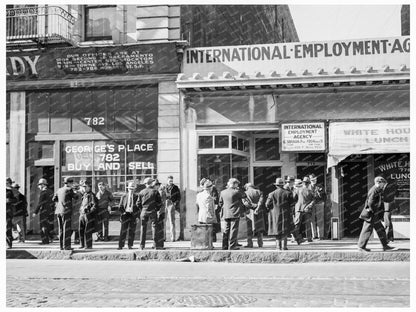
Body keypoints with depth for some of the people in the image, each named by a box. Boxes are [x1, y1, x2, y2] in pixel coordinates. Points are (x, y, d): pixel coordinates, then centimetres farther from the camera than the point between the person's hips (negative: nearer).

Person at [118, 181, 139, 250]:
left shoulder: (136, 196, 6)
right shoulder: (124, 196, 7)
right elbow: (120, 206, 10)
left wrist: (137, 216, -1)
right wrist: (123, 212, -1)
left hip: (133, 215, 1)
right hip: (125, 214, -1)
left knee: (132, 231, 3)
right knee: (123, 231, -2)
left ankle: (130, 245, 12)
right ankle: (120, 245, 2)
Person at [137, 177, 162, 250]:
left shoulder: (141, 192, 3)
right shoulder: (155, 191, -3)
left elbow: (138, 203, 5)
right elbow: (159, 202, -4)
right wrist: (157, 209, 9)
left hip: (144, 211, 2)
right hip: (153, 211, -2)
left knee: (143, 227, 9)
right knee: (154, 227, 3)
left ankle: (142, 245, 10)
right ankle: (156, 245, 0)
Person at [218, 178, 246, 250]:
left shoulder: (222, 192, 7)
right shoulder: (236, 192, -11)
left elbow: (220, 203, 13)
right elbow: (244, 195, 2)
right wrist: (238, 190, 9)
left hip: (225, 214, 6)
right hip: (234, 214, -6)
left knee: (226, 230, 11)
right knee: (233, 230, -2)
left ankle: (225, 246, 13)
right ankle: (232, 246, -4)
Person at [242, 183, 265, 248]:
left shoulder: (245, 193, 1)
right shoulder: (259, 192, 6)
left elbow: (245, 202, -14)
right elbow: (261, 200, -8)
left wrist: (254, 205, -16)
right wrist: (257, 208, -16)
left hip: (250, 213, -2)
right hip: (259, 213, 2)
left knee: (249, 229, 5)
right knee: (259, 228, 8)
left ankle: (250, 243, 0)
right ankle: (260, 244, 7)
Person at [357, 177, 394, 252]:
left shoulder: (378, 190, 14)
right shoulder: (374, 191, -18)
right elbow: (370, 203, -25)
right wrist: (374, 212, -16)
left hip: (375, 215, 10)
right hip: (370, 215, -10)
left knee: (380, 230, 12)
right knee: (367, 230, -3)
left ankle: (385, 246, 17)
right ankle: (361, 246, 5)